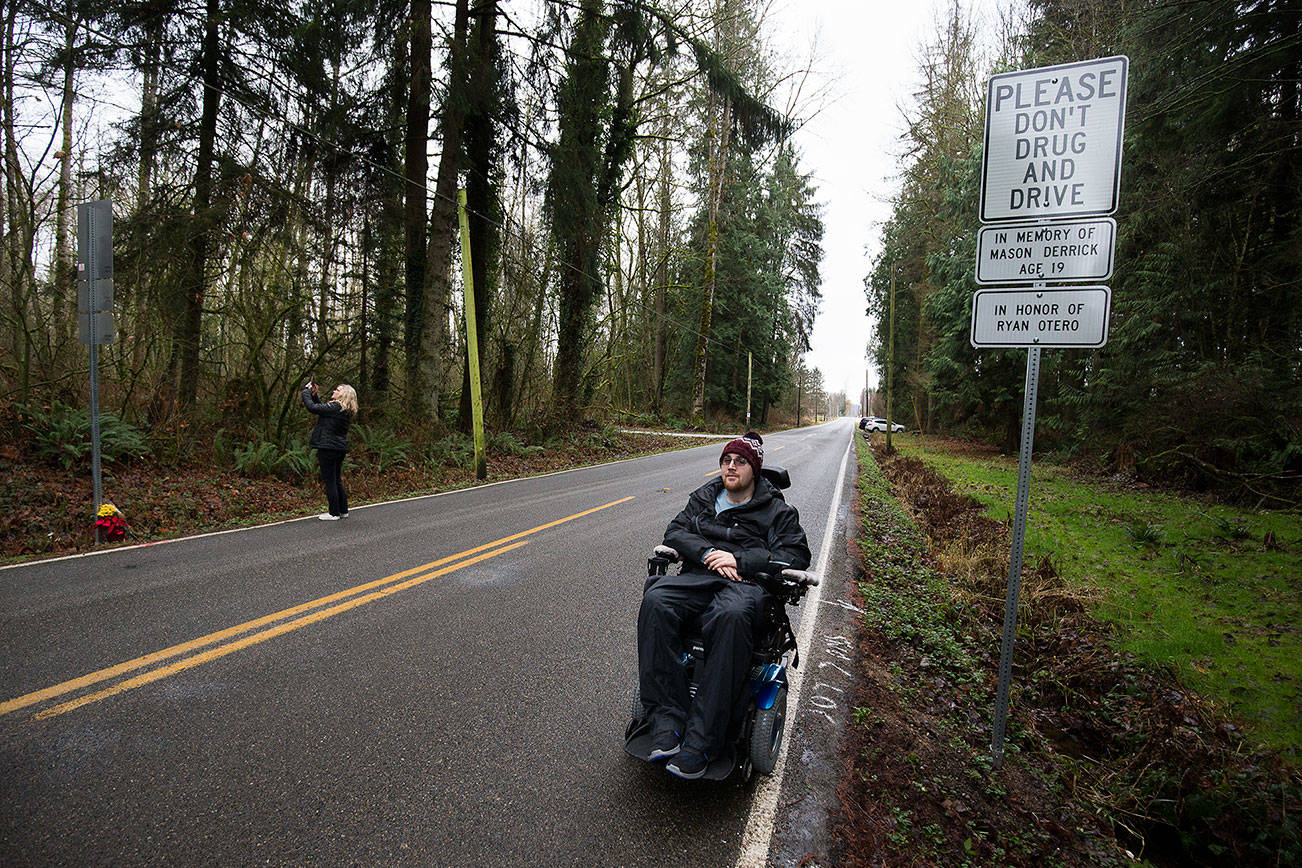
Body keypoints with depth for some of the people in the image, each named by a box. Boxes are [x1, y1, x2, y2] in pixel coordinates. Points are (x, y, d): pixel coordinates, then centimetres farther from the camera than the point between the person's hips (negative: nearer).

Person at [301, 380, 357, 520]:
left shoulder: (335, 407, -16)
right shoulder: (345, 410, 11)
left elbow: (312, 407, -17)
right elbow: (323, 407, 23)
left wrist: (306, 390, -4)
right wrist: (314, 395, 13)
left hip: (328, 448, -9)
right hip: (340, 449, 9)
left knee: (329, 481, -1)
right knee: (337, 480, 16)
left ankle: (334, 513, 4)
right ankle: (343, 510, 22)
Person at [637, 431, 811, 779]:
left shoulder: (778, 510, 16)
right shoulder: (703, 499, 25)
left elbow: (797, 556, 4)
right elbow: (674, 531, 15)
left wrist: (739, 559, -7)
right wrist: (708, 554, -5)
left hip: (747, 583, -3)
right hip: (698, 576, 3)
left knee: (732, 615, -41)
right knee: (655, 601, -32)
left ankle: (701, 739, -39)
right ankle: (667, 718, -31)